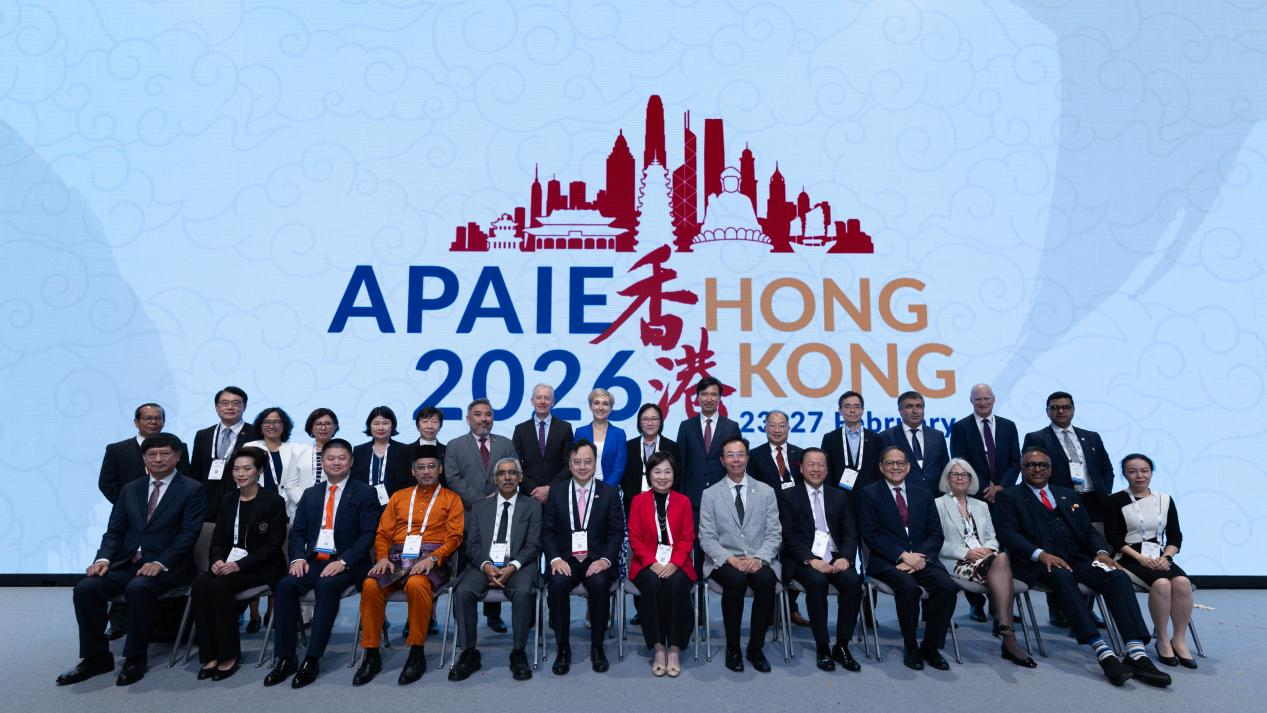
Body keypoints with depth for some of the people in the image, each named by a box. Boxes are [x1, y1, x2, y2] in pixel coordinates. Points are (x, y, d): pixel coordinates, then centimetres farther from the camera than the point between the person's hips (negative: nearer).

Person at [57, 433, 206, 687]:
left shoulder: (192, 490, -1)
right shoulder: (130, 490, 17)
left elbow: (188, 533, -9)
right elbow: (114, 531, 13)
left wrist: (160, 563, -21)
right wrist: (103, 558, -7)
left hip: (167, 566, -5)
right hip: (127, 563, 5)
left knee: (137, 588, -33)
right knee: (86, 588, -18)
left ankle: (135, 658, -14)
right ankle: (96, 657, -2)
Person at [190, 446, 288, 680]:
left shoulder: (274, 501, -4)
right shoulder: (227, 500, 14)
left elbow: (273, 544, -10)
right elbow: (218, 540, 12)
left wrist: (240, 564, -20)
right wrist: (217, 560, -11)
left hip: (261, 568, -5)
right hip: (228, 564, 5)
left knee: (219, 586, -29)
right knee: (199, 583, -25)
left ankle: (229, 656, -16)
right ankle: (210, 656, -19)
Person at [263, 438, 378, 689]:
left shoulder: (364, 493, 2)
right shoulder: (310, 494, 18)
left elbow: (368, 534, -6)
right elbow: (297, 532, 13)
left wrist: (343, 561, -18)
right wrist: (298, 558, -7)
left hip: (346, 563, -4)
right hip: (313, 561, 4)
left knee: (327, 586, -33)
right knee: (285, 585, -23)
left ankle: (312, 660, -25)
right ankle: (285, 659, -15)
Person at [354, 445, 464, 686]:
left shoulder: (451, 499, 11)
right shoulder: (399, 497, 21)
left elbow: (454, 538, 2)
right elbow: (383, 533, 15)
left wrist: (432, 559, -15)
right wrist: (382, 557, -5)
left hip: (432, 559, -3)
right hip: (398, 557, 3)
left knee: (416, 585, -36)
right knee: (370, 586, -27)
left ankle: (417, 654, -20)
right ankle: (371, 655, -12)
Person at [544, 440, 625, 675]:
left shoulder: (610, 493, 5)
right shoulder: (556, 492, 8)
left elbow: (617, 532, 1)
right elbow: (547, 531, 4)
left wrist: (605, 559, -15)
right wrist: (555, 558, -13)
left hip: (597, 560, -1)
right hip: (566, 560, 1)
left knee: (599, 583, -32)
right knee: (557, 583, -30)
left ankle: (597, 647, -11)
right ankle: (563, 648, -13)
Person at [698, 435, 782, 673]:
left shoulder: (766, 492, 9)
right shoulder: (710, 494, 5)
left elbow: (774, 534, 4)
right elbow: (707, 538, 0)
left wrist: (759, 558, -14)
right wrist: (731, 559, -16)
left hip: (759, 560, 1)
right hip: (724, 560, -1)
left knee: (766, 581, -31)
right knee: (735, 580, -33)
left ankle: (756, 648, -10)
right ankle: (732, 648, -13)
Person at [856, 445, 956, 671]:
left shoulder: (924, 494, 17)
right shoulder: (869, 494, 5)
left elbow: (935, 534, 9)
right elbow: (870, 534, -4)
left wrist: (920, 557, -10)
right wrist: (902, 555, -15)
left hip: (922, 557, 4)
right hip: (887, 561, -3)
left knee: (947, 586, -24)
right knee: (908, 587, -32)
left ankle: (931, 646, -5)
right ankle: (910, 647, -10)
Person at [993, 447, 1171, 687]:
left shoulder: (1068, 495, 26)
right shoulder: (1009, 497, 9)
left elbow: (1088, 530, 18)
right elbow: (1009, 534, -4)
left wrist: (1101, 552, -4)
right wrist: (1041, 554, -20)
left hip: (1077, 559, 5)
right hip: (1040, 566, -5)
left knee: (1118, 575, -23)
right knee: (1062, 576, -37)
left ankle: (1136, 654, -31)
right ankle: (1103, 653, -42)